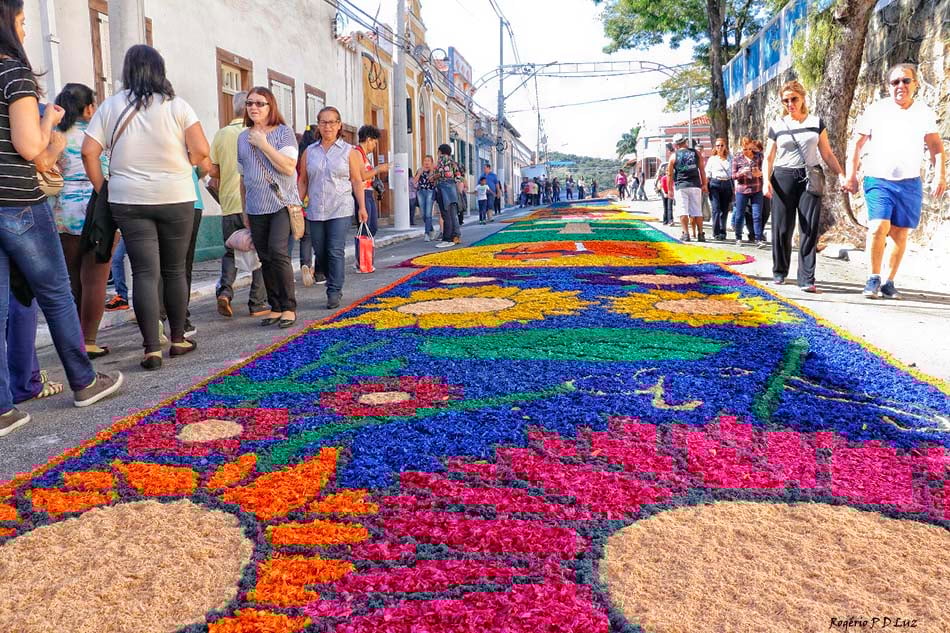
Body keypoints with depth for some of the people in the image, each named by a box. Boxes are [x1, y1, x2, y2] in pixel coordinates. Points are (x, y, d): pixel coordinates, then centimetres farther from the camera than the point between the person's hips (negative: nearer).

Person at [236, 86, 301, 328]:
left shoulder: (284, 132, 0)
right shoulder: (243, 138, 14)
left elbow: (289, 168, -13)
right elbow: (243, 177, 19)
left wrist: (263, 145, -12)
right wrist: (244, 209, 18)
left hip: (282, 204, -5)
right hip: (256, 208, 5)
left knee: (278, 251, -17)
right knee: (265, 259, 5)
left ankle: (289, 307, -8)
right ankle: (275, 307, 14)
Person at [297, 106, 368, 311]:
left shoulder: (348, 151, 4)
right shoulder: (309, 151, 11)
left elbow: (357, 181, 3)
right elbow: (303, 181, 13)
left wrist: (362, 207, -2)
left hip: (341, 209, -3)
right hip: (315, 211, 3)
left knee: (336, 251, -9)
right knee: (320, 252, 7)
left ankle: (334, 293, -2)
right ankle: (334, 284, 27)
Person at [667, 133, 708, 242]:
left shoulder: (674, 156, 2)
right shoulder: (696, 153, 7)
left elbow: (670, 174, 3)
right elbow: (702, 170, 7)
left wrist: (670, 189, 9)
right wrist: (704, 184, 13)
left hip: (680, 186, -2)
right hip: (695, 185, 2)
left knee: (682, 211, 1)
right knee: (697, 211, 6)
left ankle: (686, 233, -6)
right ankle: (700, 234, 8)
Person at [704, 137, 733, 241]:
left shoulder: (730, 158, 14)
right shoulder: (712, 159, 10)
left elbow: (733, 173, 15)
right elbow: (707, 174, 6)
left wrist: (733, 188, 9)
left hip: (727, 184, 2)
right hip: (715, 184, -2)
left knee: (725, 210, 4)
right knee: (716, 209, -11)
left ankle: (722, 232, 11)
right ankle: (716, 233, -12)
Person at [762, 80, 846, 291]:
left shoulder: (816, 123, 10)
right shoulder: (776, 126, 9)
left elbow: (827, 155, 11)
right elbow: (769, 158, 8)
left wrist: (841, 175, 0)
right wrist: (766, 180, -8)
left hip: (809, 179, 0)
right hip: (784, 178, 0)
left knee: (809, 229, -7)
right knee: (782, 228, 1)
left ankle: (806, 278, -8)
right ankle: (779, 271, 19)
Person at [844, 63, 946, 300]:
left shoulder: (925, 113, 7)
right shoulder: (876, 110, 1)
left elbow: (936, 148, 9)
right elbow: (856, 144, 4)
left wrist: (940, 176, -2)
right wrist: (851, 175, -1)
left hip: (910, 183, 3)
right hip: (878, 180, -2)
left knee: (900, 233, 3)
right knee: (879, 227, -19)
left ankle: (889, 282, 13)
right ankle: (874, 278, -7)